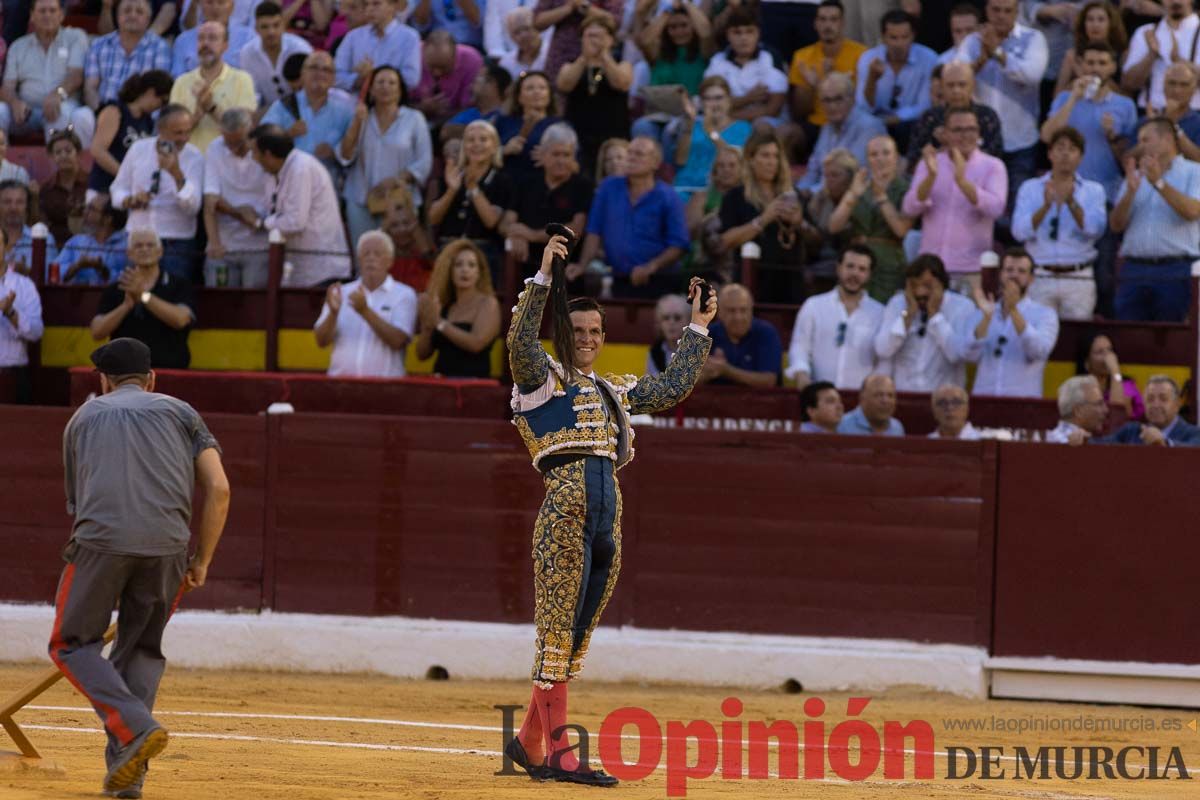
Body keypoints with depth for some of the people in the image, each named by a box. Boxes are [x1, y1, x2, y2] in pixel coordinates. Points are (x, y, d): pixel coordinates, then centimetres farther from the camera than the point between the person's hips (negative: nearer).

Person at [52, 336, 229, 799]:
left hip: (101, 540, -2)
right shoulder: (180, 412, 23)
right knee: (142, 649, 18)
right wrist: (202, 562, 17)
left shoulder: (84, 418, 26)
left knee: (72, 644, 11)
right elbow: (218, 488, 10)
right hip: (167, 545, 2)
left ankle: (136, 728, -11)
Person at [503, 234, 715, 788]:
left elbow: (674, 387, 30)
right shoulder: (543, 378, 3)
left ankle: (529, 742, 15)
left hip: (607, 521, 7)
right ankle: (557, 752, -11)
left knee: (575, 637, 9)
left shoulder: (615, 391, 24)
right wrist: (544, 277, -21)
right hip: (564, 514, -7)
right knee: (557, 631, -8)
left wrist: (698, 327, 29)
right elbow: (520, 341, -16)